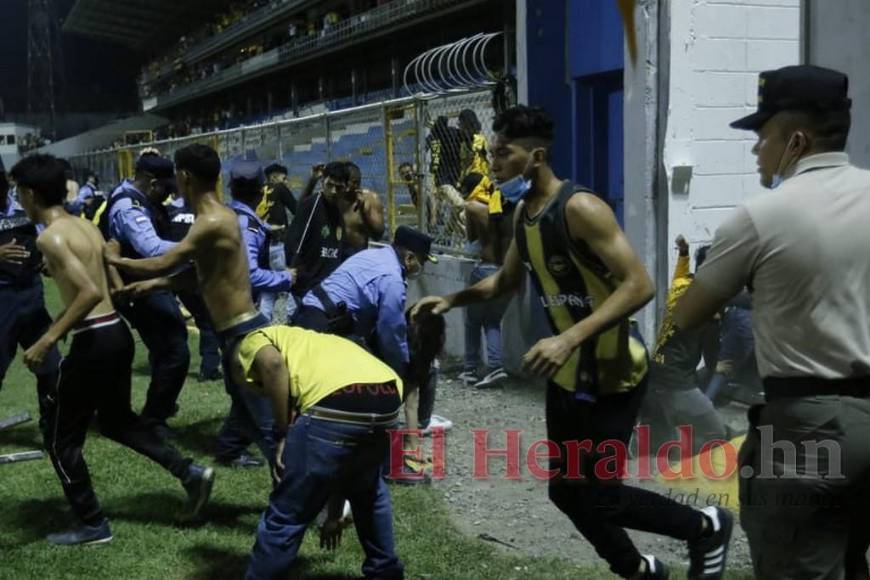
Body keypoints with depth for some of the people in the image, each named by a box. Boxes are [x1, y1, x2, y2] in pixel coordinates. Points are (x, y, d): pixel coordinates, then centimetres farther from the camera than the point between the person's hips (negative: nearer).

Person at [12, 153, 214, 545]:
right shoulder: (87, 226, 12)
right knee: (116, 420, 27)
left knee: (59, 436, 9)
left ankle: (93, 526, 19)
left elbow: (91, 293, -26)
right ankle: (190, 472, 20)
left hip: (94, 341, -9)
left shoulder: (50, 236, -14)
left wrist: (48, 341, -22)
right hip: (118, 332, 9)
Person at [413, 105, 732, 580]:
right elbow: (507, 280, 20)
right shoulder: (523, 213, 5)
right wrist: (452, 300, 6)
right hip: (566, 373, 9)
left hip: (612, 374, -8)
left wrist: (570, 338, -36)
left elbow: (639, 286, -28)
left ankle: (705, 527, 21)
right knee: (566, 491, 14)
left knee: (598, 497, -4)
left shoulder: (580, 208, -22)